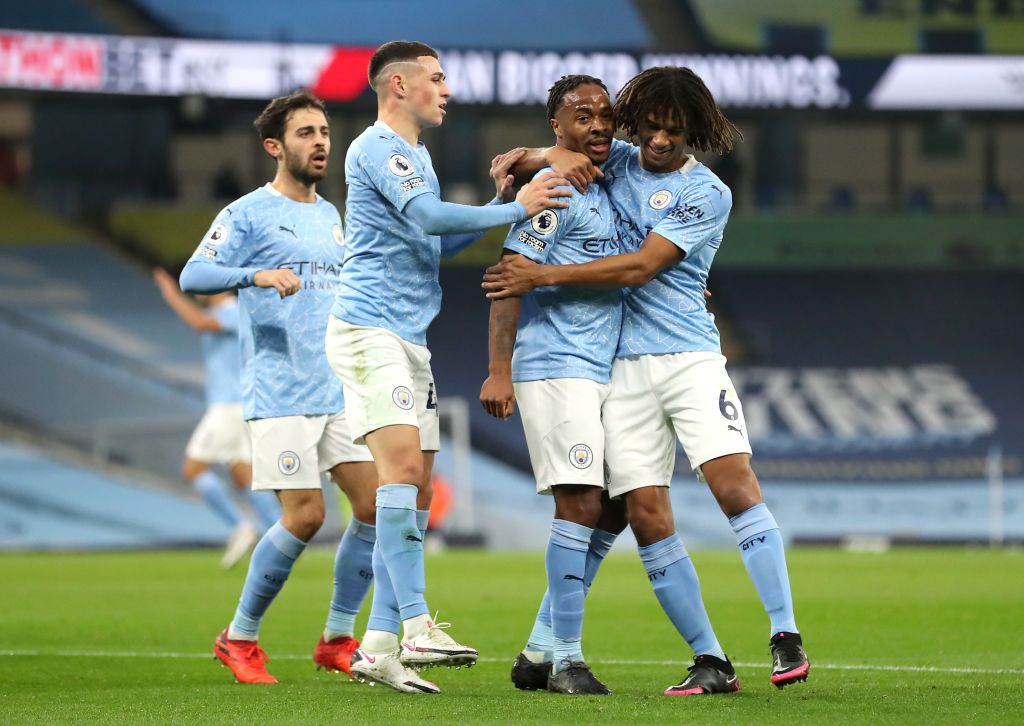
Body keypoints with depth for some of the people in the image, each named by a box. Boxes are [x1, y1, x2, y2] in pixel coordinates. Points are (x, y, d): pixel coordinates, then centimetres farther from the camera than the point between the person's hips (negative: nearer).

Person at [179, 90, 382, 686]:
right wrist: (257, 275, -32)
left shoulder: (330, 216, 19)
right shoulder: (249, 213, -4)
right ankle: (240, 639, 4)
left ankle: (338, 639, 10)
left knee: (377, 505, -2)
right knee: (305, 516, -13)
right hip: (281, 395, -7)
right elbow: (194, 276, -16)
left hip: (342, 391, 7)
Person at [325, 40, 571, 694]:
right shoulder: (378, 148, -8)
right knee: (403, 466, -21)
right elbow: (427, 217, -22)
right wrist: (513, 209, -15)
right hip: (370, 328, -10)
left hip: (410, 338, 10)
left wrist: (499, 208, 16)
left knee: (415, 491, 5)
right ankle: (416, 626, -28)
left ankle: (381, 645, 5)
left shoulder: (414, 154, 23)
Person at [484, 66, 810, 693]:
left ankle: (786, 637, -15)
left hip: (690, 355, -4)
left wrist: (542, 275, -12)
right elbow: (537, 160, 28)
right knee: (647, 514, -5)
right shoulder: (616, 162, 13)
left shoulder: (707, 194, -1)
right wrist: (531, 160, 2)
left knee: (734, 484, -19)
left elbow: (640, 266, -10)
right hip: (623, 365, 4)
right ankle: (710, 662, 0)